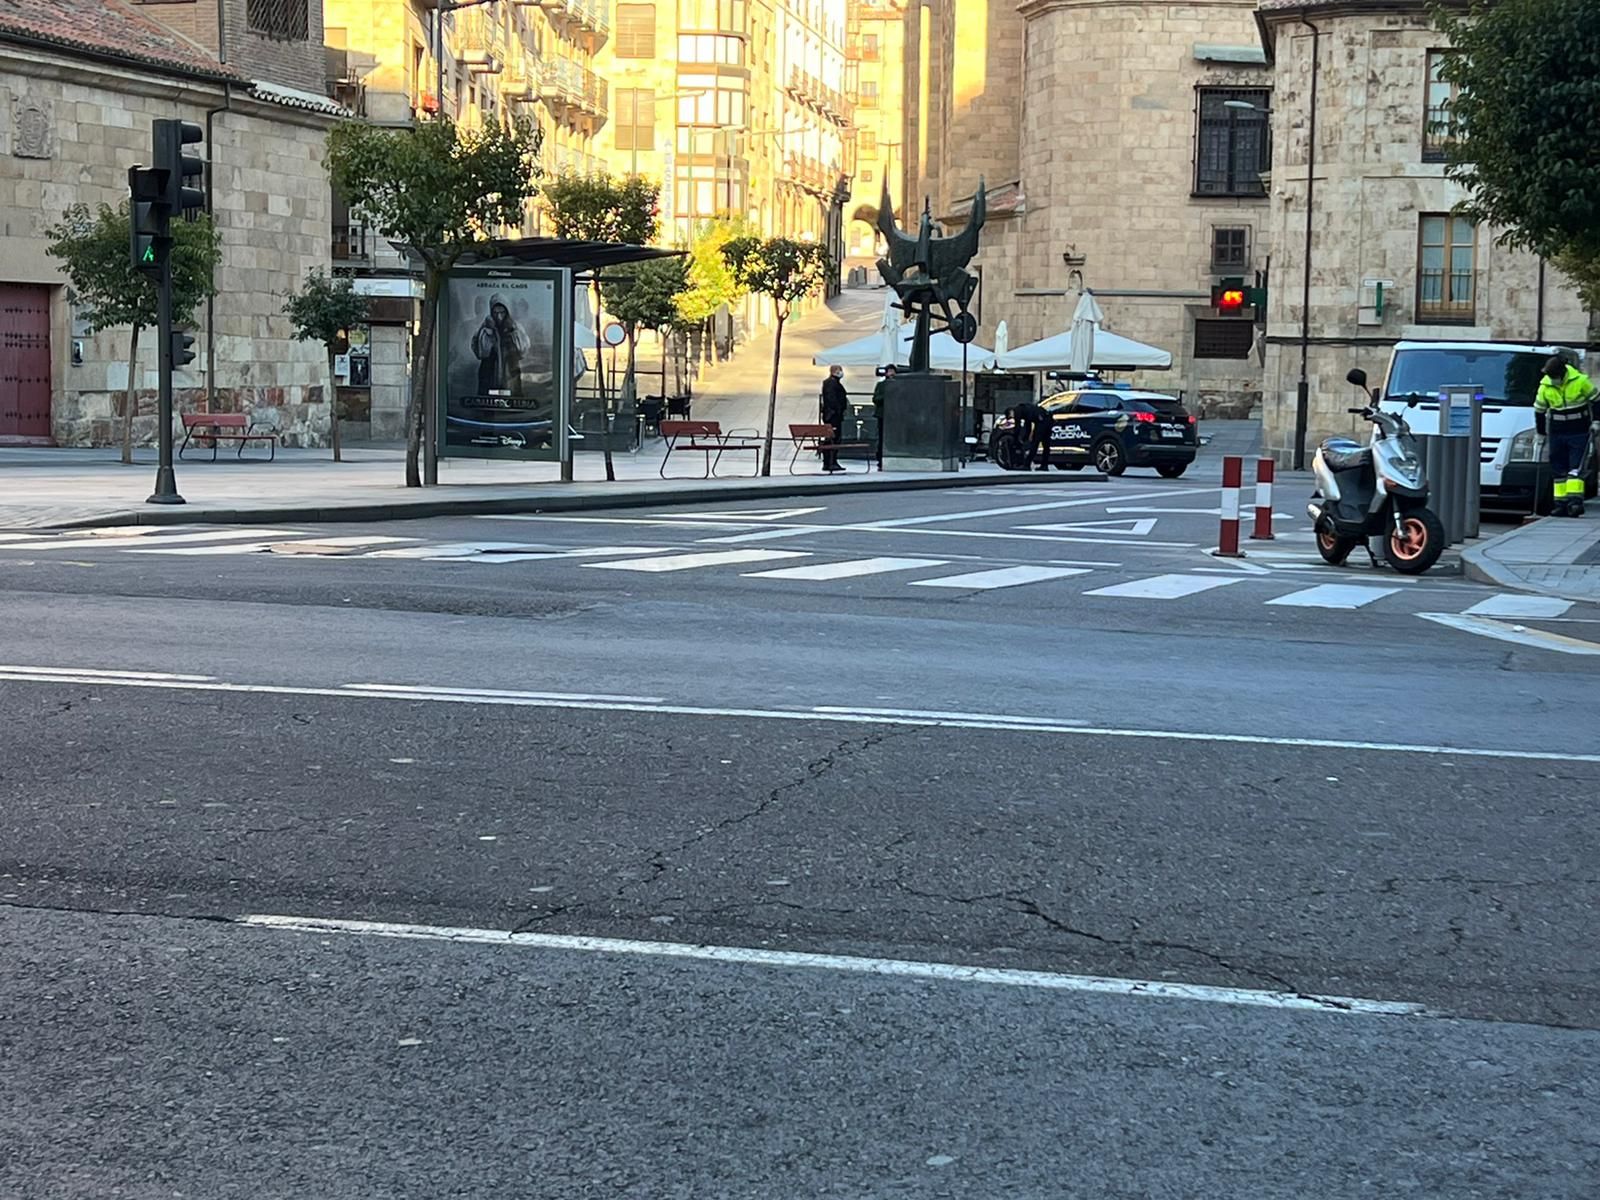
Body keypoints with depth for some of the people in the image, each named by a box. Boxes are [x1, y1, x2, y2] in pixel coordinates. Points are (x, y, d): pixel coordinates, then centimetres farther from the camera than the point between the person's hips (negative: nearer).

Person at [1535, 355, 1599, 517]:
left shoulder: (1580, 381, -12)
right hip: (1557, 433, 4)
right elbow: (1539, 410, 11)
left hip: (1579, 432, -4)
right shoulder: (1545, 385, -2)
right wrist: (1541, 433, 15)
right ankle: (1560, 502, 8)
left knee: (1576, 467, -12)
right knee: (1558, 470, 4)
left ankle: (1575, 501, -19)